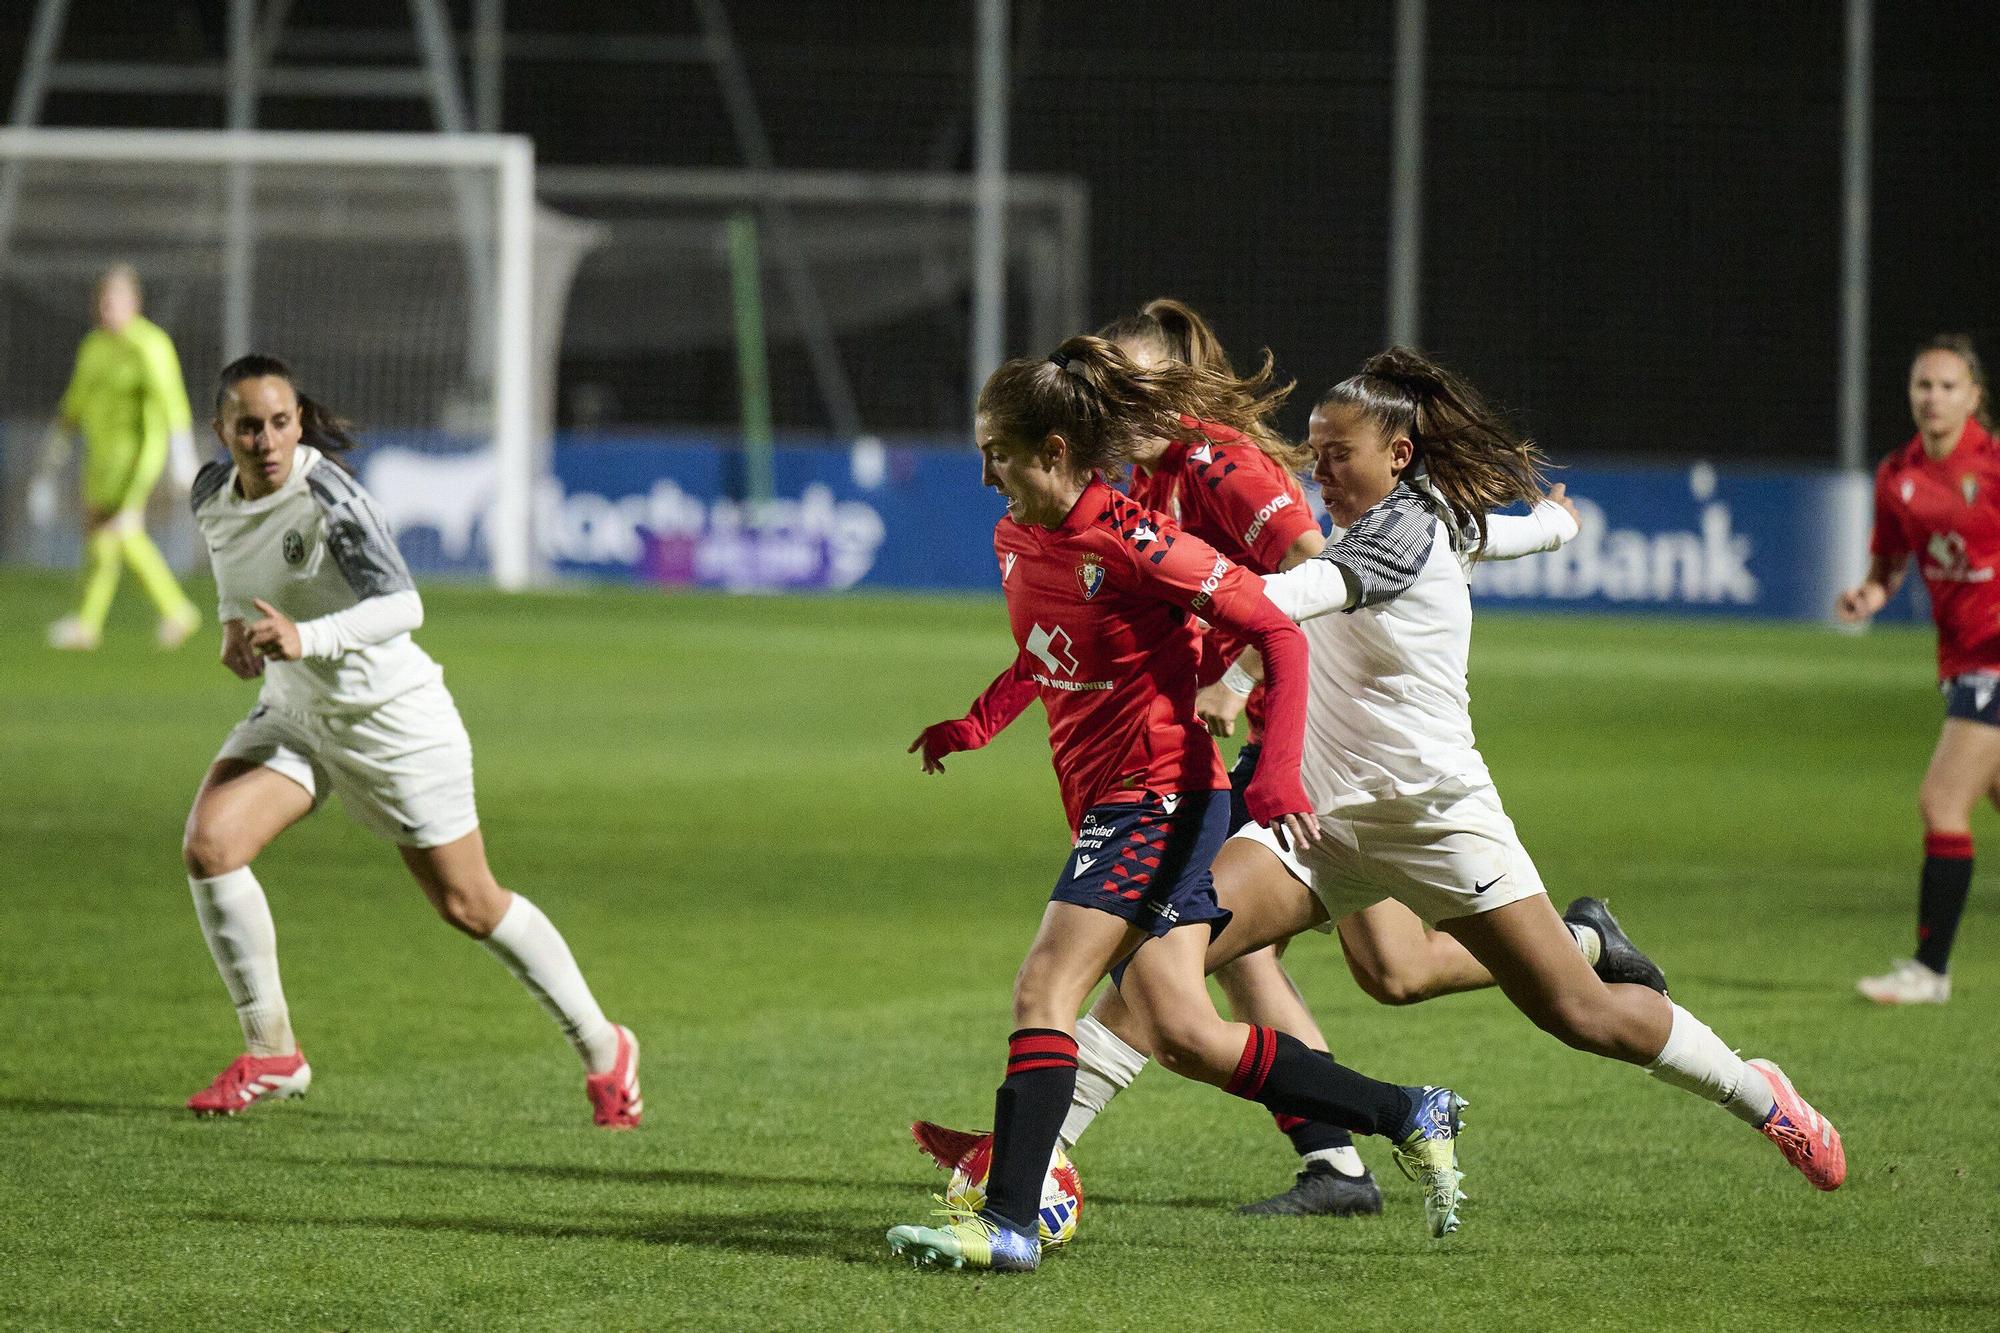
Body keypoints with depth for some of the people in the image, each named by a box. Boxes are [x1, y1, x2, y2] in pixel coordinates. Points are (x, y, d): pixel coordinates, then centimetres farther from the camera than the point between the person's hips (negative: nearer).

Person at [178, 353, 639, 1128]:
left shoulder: (326, 497, -26)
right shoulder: (211, 496, -5)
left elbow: (401, 605, -36)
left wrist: (306, 639, -50)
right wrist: (232, 627, -1)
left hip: (390, 717, -6)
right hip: (292, 714, 6)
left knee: (467, 905, 4)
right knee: (208, 845, -17)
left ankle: (602, 1048, 24)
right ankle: (270, 1054, -2)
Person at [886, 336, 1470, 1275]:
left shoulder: (1130, 541, -16)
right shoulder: (1016, 538, 9)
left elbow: (1278, 634, -14)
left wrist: (1277, 769, -24)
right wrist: (971, 724, 19)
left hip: (1156, 799, -9)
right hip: (1103, 804, 9)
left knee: (1042, 993, -16)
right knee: (1182, 1036, 3)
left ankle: (1008, 1221, -19)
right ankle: (1409, 1117, 13)